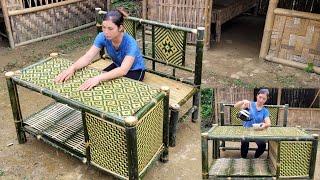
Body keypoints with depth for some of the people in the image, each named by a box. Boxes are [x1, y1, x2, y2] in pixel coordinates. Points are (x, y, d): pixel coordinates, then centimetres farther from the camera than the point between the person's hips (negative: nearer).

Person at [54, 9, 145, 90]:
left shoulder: (130, 43, -35)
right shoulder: (102, 37, -20)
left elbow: (123, 70, -47)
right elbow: (87, 57, -26)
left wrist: (99, 78, -60)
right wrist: (72, 68, -46)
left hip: (135, 70, -4)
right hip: (117, 66, 5)